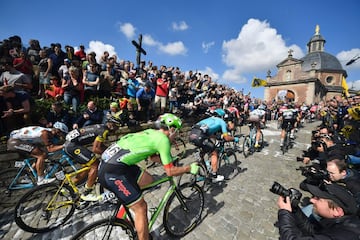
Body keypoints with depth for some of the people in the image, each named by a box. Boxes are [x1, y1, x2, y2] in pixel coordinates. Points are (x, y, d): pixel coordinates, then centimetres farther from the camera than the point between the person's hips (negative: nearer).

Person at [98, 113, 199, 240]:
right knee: (141, 208, 3)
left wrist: (170, 160, 28)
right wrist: (189, 168, 7)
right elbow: (170, 172, -6)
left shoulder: (151, 132, 16)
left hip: (108, 161, 9)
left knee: (148, 180, 17)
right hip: (112, 172, -9)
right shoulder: (163, 139, -9)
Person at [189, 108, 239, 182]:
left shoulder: (210, 119, 34)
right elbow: (226, 138, 12)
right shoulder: (222, 121, 16)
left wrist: (219, 136, 46)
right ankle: (214, 176, 22)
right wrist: (234, 139, 30)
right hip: (199, 136, -7)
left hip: (191, 135, 7)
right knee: (214, 153, 13)